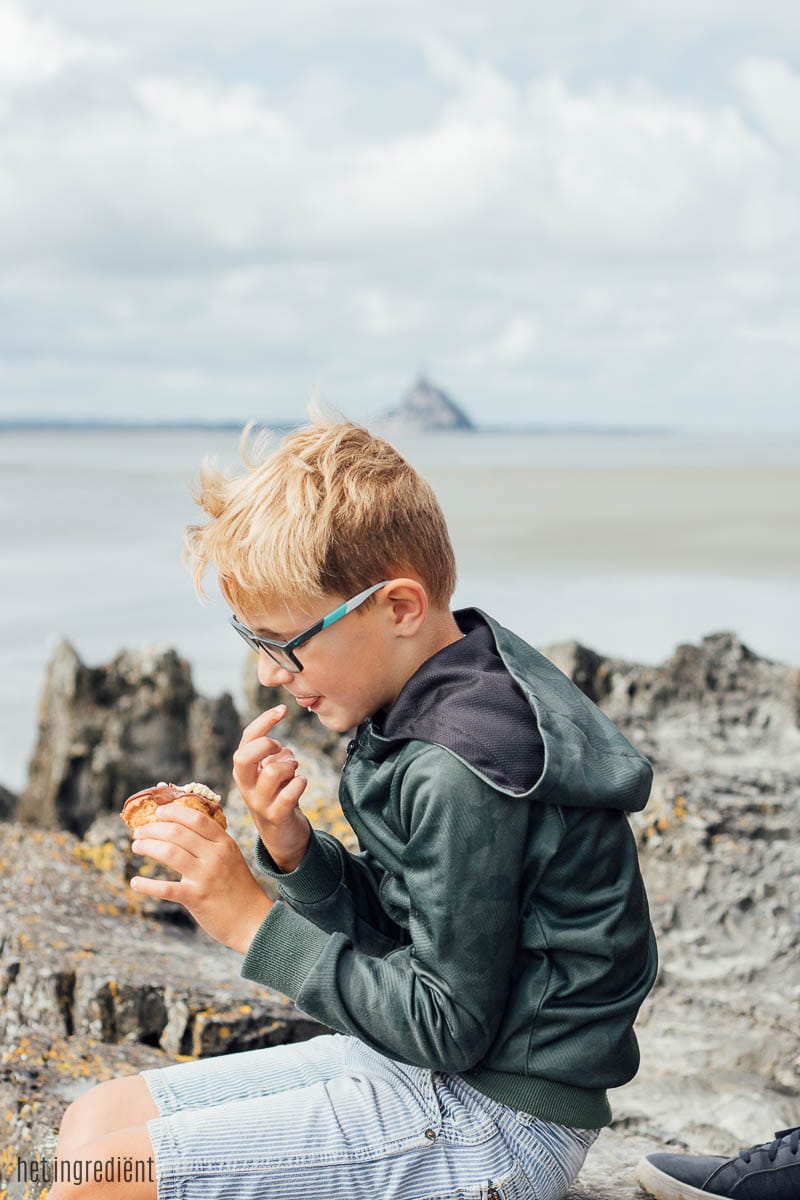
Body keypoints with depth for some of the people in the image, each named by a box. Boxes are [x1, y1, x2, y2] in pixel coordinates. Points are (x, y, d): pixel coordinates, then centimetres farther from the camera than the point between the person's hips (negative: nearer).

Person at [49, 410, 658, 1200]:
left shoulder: (462, 775, -24)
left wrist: (254, 922, -18)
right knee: (95, 1120, 9)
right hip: (417, 1067, 9)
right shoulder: (421, 709, 5)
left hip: (495, 1129, -9)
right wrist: (292, 851, -8)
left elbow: (451, 1026, -21)